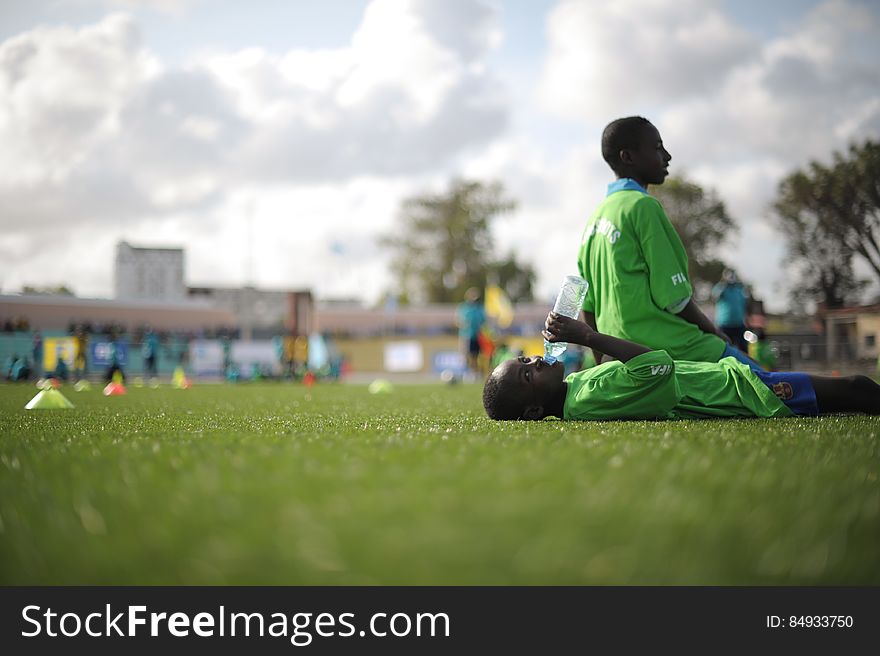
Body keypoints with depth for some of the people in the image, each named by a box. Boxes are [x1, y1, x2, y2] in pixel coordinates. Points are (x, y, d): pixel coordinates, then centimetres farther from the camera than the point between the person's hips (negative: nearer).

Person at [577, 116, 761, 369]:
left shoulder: (594, 218, 17)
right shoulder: (644, 207, -9)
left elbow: (589, 310, 19)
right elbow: (675, 298, -11)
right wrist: (718, 336, 3)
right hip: (675, 352, -9)